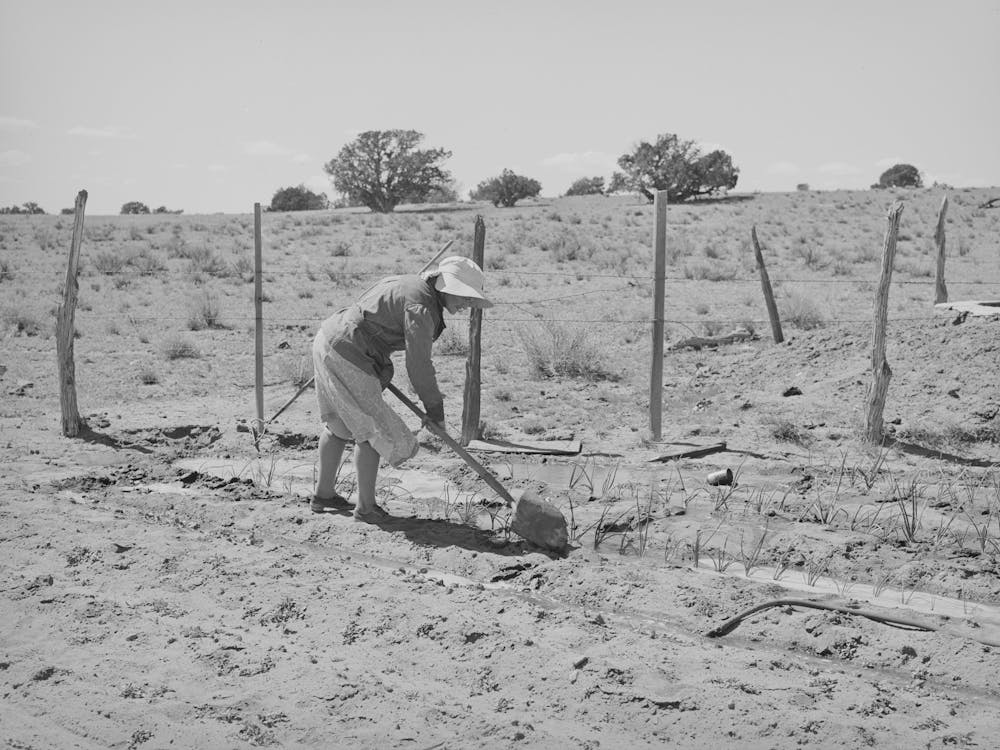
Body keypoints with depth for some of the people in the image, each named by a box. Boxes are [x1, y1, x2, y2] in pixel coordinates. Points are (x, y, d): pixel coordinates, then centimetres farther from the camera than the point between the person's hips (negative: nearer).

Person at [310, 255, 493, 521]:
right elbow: (419, 365, -17)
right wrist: (436, 410, -7)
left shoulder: (410, 285, 13)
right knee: (371, 429, -1)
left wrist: (382, 370, 21)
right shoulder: (421, 305, -17)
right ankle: (366, 506, 5)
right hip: (346, 356, -10)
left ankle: (323, 494, 31)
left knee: (340, 424, 21)